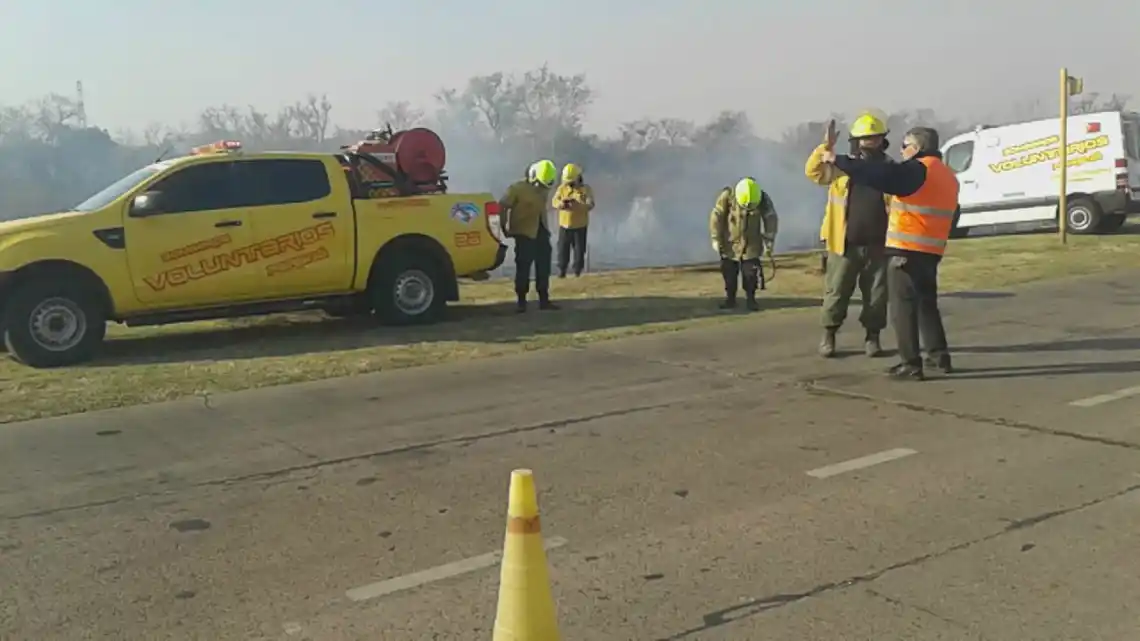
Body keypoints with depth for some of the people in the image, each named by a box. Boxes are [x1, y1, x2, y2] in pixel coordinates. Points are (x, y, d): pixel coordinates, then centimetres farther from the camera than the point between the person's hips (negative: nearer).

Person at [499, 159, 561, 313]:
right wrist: (505, 228, -11)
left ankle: (544, 300, 16)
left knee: (543, 267, 8)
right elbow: (502, 206, -11)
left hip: (541, 232, 7)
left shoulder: (544, 190, 9)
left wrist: (544, 227, 15)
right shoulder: (517, 188, -12)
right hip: (524, 233, -7)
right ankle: (521, 301, 2)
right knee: (523, 267, -5)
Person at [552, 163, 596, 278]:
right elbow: (554, 202, -5)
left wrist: (577, 205, -33)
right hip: (564, 225, 2)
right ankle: (561, 270, 15)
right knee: (563, 249, 4)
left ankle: (577, 272, 16)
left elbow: (590, 205, -16)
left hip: (580, 226, -2)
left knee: (579, 250, 4)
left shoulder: (586, 189, -6)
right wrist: (561, 203, -29)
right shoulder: (562, 188, 3)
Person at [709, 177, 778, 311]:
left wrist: (769, 240, -6)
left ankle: (751, 299, 9)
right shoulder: (727, 196, -22)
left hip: (751, 244, 0)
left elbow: (771, 219, -6)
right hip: (730, 242, 0)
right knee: (729, 272, 4)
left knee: (751, 272, -3)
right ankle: (730, 298, 17)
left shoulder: (763, 200, -17)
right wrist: (716, 239, -11)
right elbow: (716, 216, -13)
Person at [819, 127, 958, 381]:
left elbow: (878, 174, -19)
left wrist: (838, 160, -14)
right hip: (932, 251, 9)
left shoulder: (917, 170, -12)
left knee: (903, 306, -4)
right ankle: (939, 356, 21)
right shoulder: (948, 176, 17)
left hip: (906, 250, -9)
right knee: (927, 303, 19)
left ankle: (911, 364, -5)